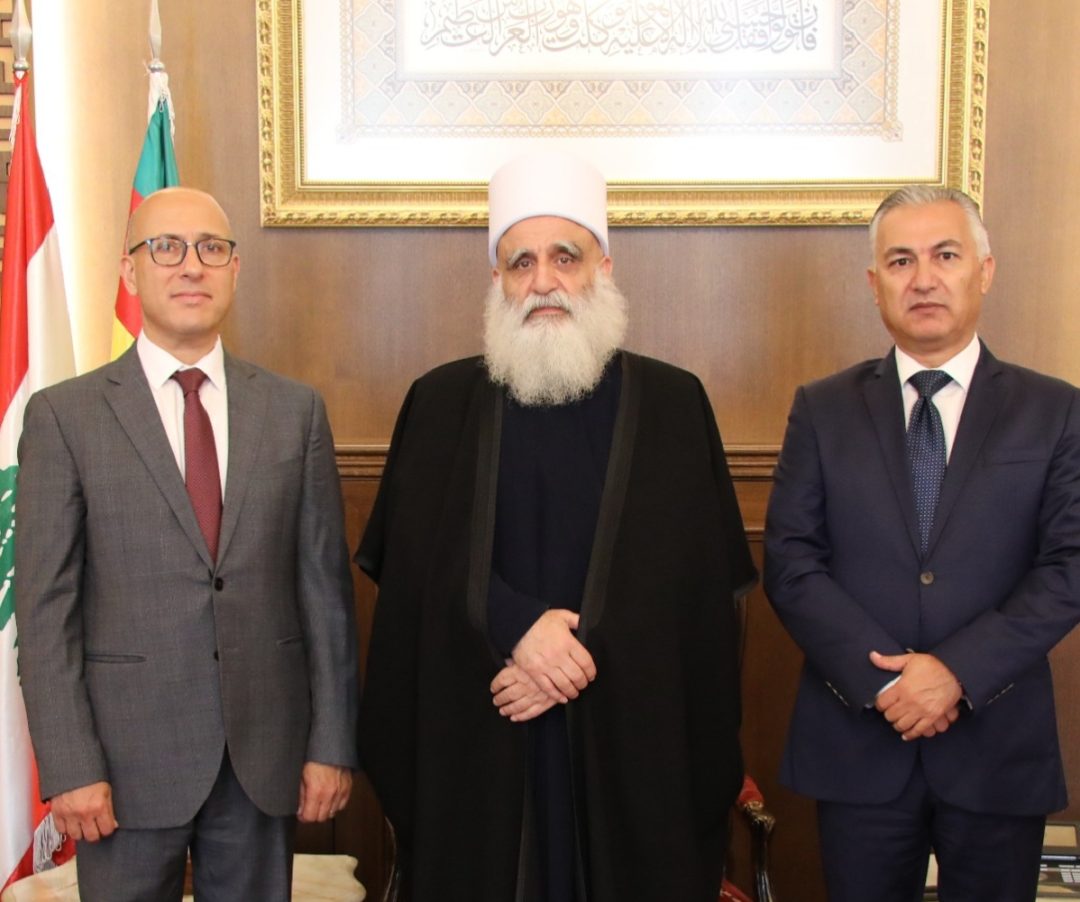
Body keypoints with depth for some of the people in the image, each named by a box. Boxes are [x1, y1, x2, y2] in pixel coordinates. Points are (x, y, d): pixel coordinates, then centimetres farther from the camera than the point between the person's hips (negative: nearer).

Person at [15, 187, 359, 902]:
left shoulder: (296, 411, 4)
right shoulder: (64, 416, -2)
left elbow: (325, 587, 3)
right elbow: (45, 608, -4)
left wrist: (332, 743, 1)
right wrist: (70, 767, -8)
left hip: (267, 753, 2)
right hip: (130, 755, -2)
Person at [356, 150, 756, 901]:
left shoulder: (674, 404, 2)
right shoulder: (441, 402, 4)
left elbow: (703, 579, -3)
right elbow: (416, 559, -2)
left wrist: (584, 657, -13)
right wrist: (517, 626, -17)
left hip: (632, 734, 0)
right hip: (476, 735, 0)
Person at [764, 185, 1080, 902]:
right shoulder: (823, 410, 3)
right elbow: (790, 562, -3)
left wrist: (958, 669, -16)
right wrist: (881, 677, -14)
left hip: (999, 745, 0)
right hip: (857, 742, 0)